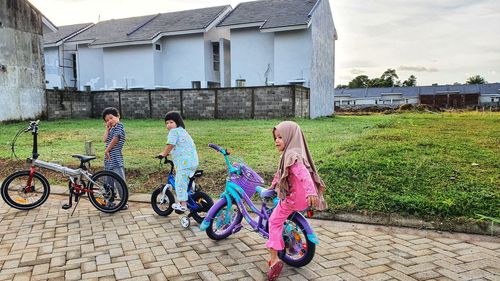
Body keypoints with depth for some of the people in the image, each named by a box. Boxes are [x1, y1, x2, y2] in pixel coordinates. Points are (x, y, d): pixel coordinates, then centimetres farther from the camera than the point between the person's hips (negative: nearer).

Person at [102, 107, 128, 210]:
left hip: (116, 159, -9)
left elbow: (115, 139, -13)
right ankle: (110, 202, 25)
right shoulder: (112, 129, 18)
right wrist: (107, 128, 6)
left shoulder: (119, 126, -6)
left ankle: (124, 202, 5)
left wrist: (107, 150, -7)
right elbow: (105, 139, 7)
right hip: (108, 160, 9)